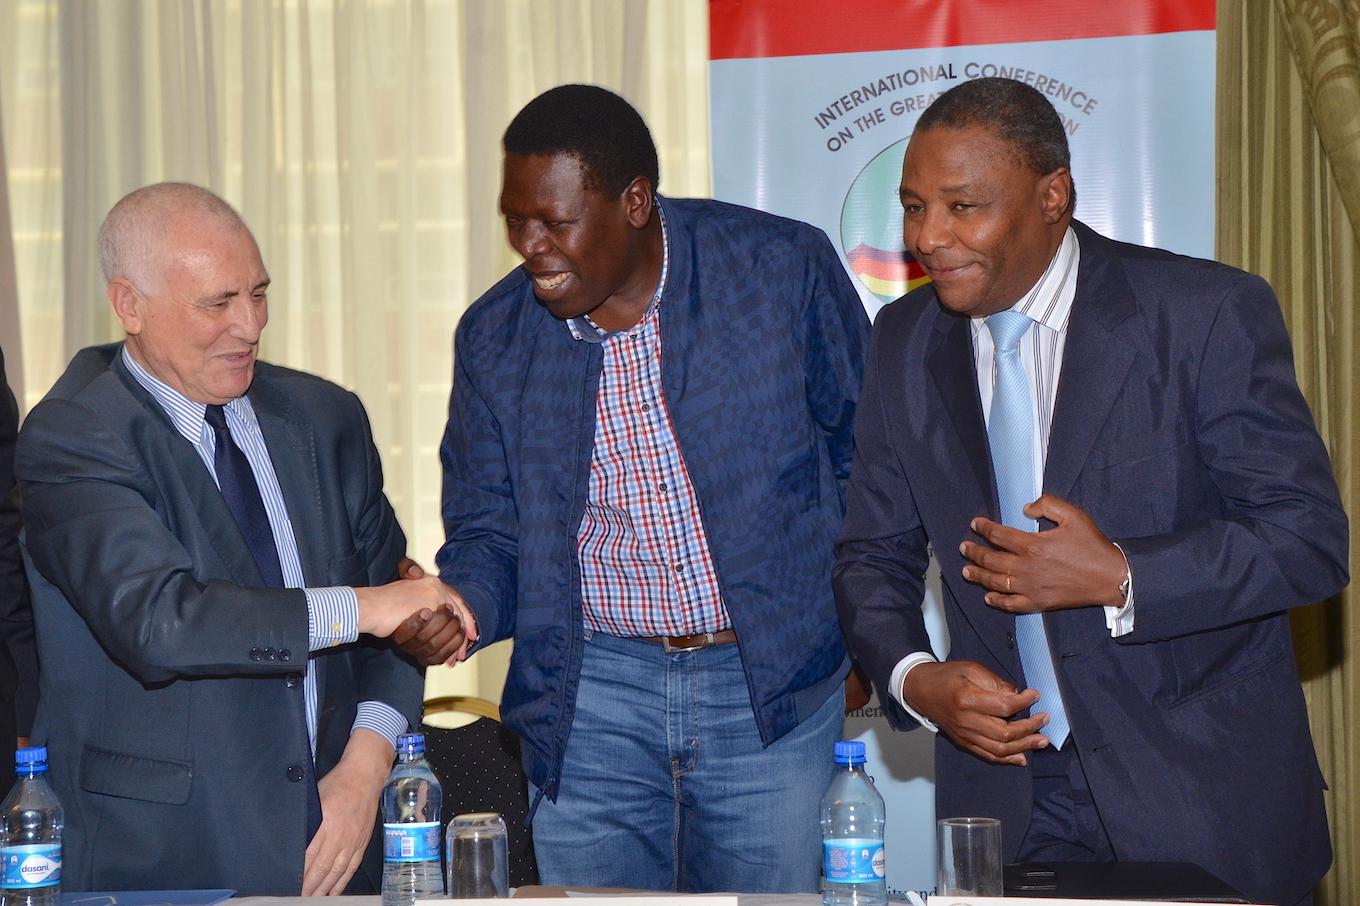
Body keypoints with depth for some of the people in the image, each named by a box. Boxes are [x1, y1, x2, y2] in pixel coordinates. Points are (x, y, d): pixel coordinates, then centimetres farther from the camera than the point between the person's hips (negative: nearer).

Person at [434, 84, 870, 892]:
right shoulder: (495, 337, 0)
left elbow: (865, 453, 5)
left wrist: (857, 628, 1)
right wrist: (456, 610, -16)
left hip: (772, 686, -1)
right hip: (591, 693, 2)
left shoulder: (784, 268, -6)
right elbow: (487, 535, 6)